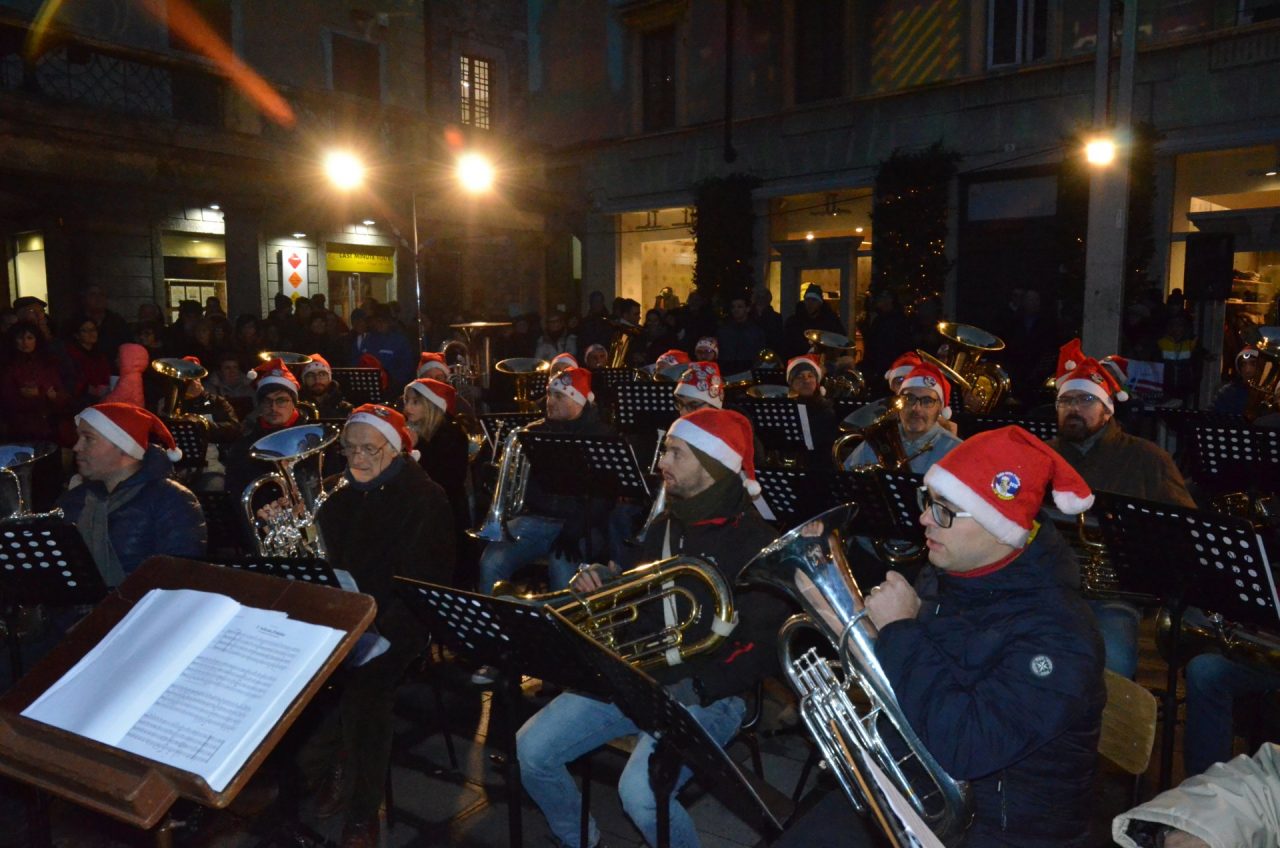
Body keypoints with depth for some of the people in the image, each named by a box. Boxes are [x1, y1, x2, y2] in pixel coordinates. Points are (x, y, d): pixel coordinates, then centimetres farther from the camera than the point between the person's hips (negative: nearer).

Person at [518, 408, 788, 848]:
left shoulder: (753, 540, -12)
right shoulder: (668, 523, 11)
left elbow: (767, 644, -15)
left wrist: (696, 689, -22)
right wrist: (601, 578, 2)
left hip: (704, 694, -7)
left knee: (639, 791, -30)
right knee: (530, 750, -4)